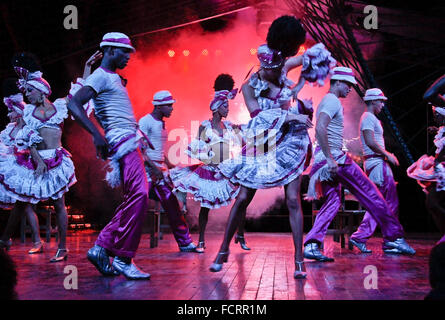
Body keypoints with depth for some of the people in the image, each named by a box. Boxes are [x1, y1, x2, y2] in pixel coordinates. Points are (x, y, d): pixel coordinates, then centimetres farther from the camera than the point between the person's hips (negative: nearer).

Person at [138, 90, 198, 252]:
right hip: (146, 168, -8)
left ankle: (185, 242, 12)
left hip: (161, 168, 8)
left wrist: (169, 165, 18)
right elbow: (140, 148, -17)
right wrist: (153, 167, -24)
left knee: (172, 204, 7)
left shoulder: (161, 123, 17)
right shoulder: (145, 121, -9)